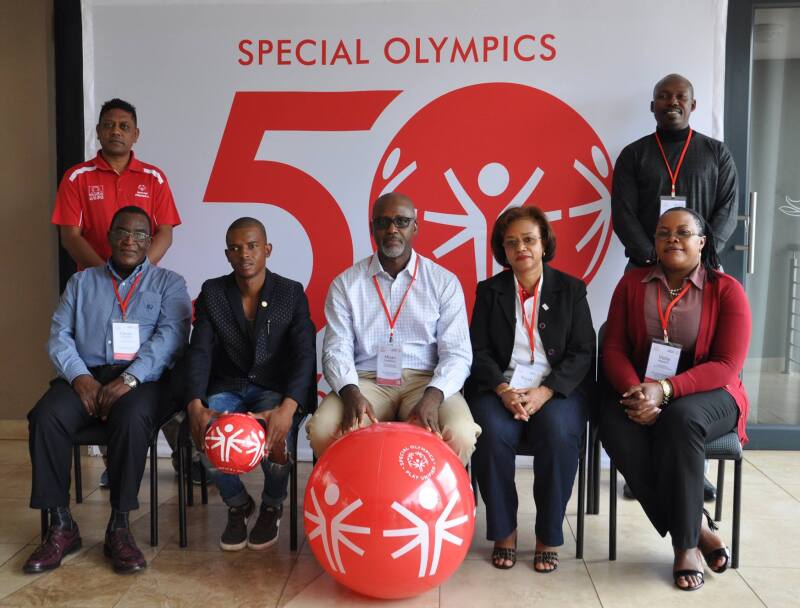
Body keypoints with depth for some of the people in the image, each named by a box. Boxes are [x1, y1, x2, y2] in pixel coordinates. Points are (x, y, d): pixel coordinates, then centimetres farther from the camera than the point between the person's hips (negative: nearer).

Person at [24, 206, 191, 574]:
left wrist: (129, 378, -20)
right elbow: (59, 336, 10)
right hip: (85, 375, 3)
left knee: (131, 419, -36)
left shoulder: (169, 284, 12)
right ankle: (61, 526, -15)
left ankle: (119, 527, -22)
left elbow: (170, 336, -4)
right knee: (45, 417, -28)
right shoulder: (81, 282, 21)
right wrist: (80, 377, -11)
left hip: (143, 379, -3)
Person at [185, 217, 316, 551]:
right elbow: (199, 352, -5)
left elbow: (304, 355, -13)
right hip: (226, 388, 2)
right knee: (207, 435, -29)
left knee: (276, 436, -32)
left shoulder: (292, 293, -2)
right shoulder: (212, 292, 4)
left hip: (276, 390, -2)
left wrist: (286, 409, -31)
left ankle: (272, 506, 4)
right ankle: (237, 504, 4)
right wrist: (196, 406, -24)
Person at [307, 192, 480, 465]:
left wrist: (433, 397, -22)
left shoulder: (445, 282, 4)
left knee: (460, 436, -30)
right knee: (322, 431, -28)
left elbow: (457, 353, -2)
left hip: (426, 381, 0)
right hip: (366, 380, 1)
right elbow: (336, 350, 1)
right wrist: (351, 393, -20)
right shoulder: (345, 284, 7)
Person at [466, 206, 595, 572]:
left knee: (559, 434, -31)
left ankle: (548, 536, -12)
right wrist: (503, 390, -16)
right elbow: (479, 351, 3)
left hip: (557, 388, 0)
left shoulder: (571, 289, 8)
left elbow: (582, 353, 0)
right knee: (493, 434, -29)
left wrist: (544, 392, -15)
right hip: (500, 387, 1)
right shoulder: (489, 291, 11)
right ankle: (503, 531, -9)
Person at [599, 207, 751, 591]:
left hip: (706, 394, -2)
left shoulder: (727, 290, -3)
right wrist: (636, 392, -20)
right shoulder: (632, 283, 5)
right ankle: (699, 527, -16)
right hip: (640, 389, 3)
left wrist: (665, 390, -25)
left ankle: (686, 542, -18)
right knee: (615, 427, -30)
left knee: (680, 420, -37)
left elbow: (727, 365, -11)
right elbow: (614, 349, 0)